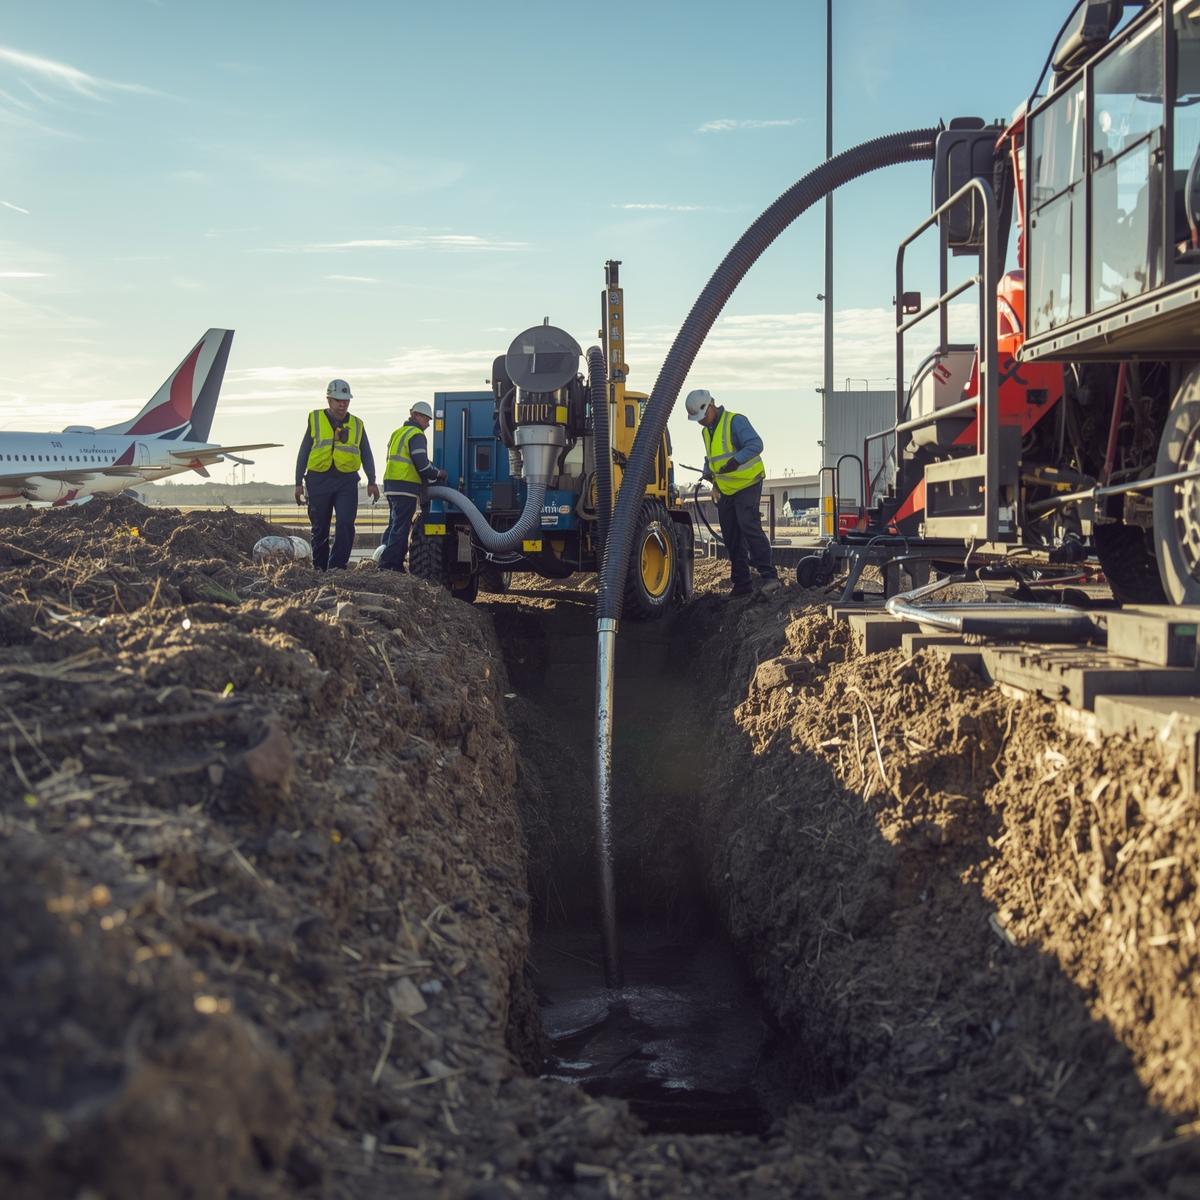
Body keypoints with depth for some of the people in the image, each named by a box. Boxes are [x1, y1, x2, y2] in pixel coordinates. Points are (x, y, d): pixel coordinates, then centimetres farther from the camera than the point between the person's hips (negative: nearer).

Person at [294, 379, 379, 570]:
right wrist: (299, 482, 5)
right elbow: (303, 453, 9)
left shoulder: (357, 425, 11)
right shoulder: (315, 419, 8)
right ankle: (319, 568, 17)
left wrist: (372, 481, -1)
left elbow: (367, 455, 13)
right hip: (319, 481, 0)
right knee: (320, 529, 7)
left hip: (347, 482, 0)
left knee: (346, 524, -13)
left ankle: (336, 567, -10)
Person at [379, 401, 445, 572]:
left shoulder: (397, 433, 22)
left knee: (394, 525, 16)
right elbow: (422, 463, -15)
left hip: (390, 484, 9)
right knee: (401, 528, -7)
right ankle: (390, 564, -10)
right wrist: (438, 474, 1)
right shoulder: (416, 435, -8)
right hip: (406, 487, -9)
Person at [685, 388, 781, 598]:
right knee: (731, 538, 6)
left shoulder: (735, 421, -13)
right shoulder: (706, 431, 13)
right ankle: (741, 584, 11)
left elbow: (756, 444, -25)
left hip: (747, 484, -8)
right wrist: (709, 474, 8)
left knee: (749, 526, -22)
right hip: (725, 490, 8)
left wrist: (736, 460, -37)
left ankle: (769, 576, -23)